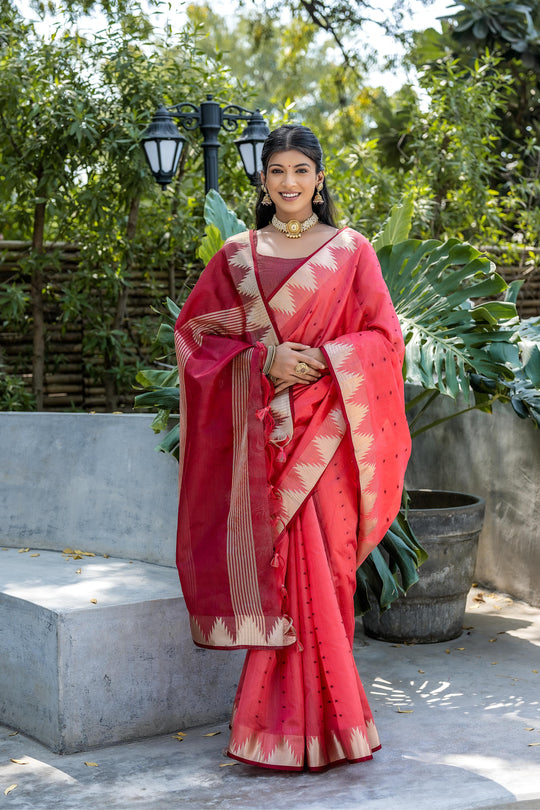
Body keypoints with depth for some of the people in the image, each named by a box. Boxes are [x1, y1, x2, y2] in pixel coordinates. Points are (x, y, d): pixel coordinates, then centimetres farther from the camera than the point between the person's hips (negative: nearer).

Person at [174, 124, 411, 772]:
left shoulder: (350, 250, 7)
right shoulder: (238, 255, 11)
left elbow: (382, 335, 4)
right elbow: (195, 330, 8)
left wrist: (321, 360, -13)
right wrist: (264, 358, -7)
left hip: (326, 431, -1)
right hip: (262, 432, 1)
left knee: (321, 565, -4)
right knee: (275, 564, 0)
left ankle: (318, 712, 9)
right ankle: (289, 723, 9)